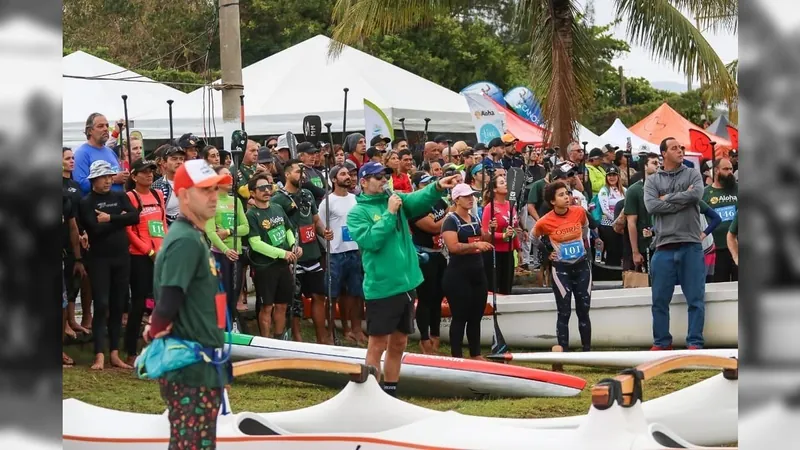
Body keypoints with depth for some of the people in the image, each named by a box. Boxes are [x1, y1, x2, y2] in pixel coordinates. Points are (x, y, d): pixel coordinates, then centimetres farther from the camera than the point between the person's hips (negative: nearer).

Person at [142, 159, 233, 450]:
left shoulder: (192, 236, 15)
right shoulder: (187, 240, -18)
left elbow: (169, 300, 20)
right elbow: (169, 300, -25)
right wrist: (157, 331, -8)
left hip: (200, 366, 10)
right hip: (192, 369, -10)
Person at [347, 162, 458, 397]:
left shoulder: (396, 200, 10)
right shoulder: (357, 213, -6)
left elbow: (419, 200, -5)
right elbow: (370, 240, -20)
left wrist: (438, 187, -23)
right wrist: (389, 214, -19)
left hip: (406, 284, 7)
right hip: (381, 288, -7)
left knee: (398, 344, 14)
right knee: (378, 345, -2)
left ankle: (391, 394, 24)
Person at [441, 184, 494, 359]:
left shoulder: (475, 219, 12)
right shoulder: (451, 220, -12)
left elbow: (481, 241, 21)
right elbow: (453, 246, -24)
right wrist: (475, 245, -32)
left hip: (478, 272, 8)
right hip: (458, 274, -8)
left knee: (476, 316, 13)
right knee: (460, 317, -3)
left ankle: (476, 354, 21)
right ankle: (457, 357, 4)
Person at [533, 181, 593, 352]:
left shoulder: (579, 212, -7)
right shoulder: (544, 222, -15)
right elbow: (533, 238, 7)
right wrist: (547, 254, 3)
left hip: (582, 266, 3)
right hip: (561, 269, -3)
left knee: (583, 311, 8)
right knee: (564, 313, -2)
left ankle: (587, 350, 15)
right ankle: (564, 352, 3)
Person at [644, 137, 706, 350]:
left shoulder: (692, 175, 8)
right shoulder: (652, 180, 9)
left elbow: (696, 195, -13)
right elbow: (651, 206, -9)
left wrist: (667, 198, -5)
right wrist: (682, 199, -9)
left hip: (691, 246, -1)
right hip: (664, 247, 1)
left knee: (696, 299, 0)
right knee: (660, 300, 6)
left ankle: (695, 343, 6)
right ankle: (662, 342, 17)